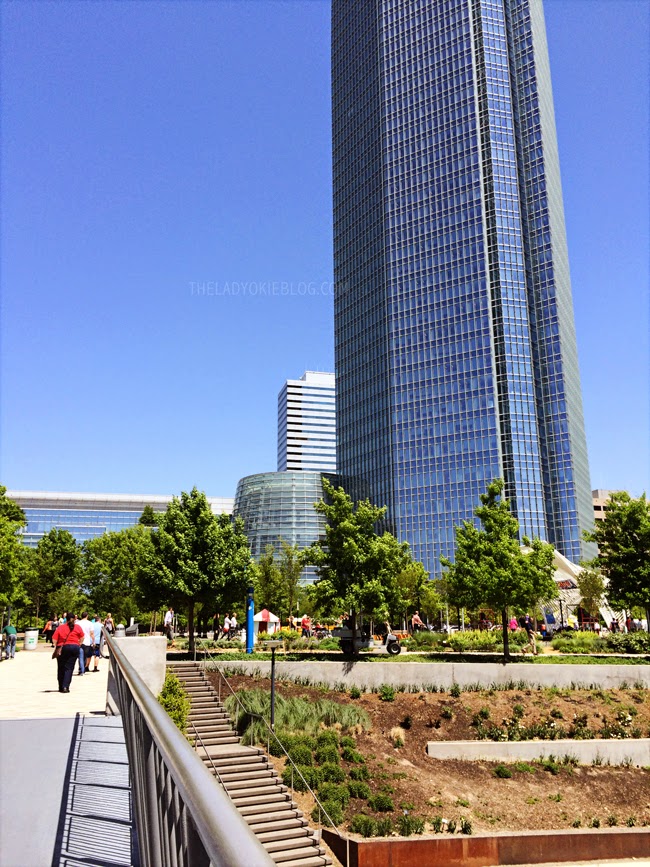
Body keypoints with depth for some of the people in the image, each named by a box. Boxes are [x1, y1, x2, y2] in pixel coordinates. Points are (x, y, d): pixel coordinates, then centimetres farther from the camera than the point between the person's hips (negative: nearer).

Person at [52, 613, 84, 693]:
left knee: (61, 668, 13)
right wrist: (79, 644, 19)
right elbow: (82, 638, 5)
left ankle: (61, 687, 19)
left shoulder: (60, 628, 3)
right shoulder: (77, 627, 4)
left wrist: (56, 646, 8)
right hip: (74, 647, 0)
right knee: (69, 668, 2)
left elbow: (54, 639, -4)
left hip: (62, 648, 0)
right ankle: (65, 687, -9)